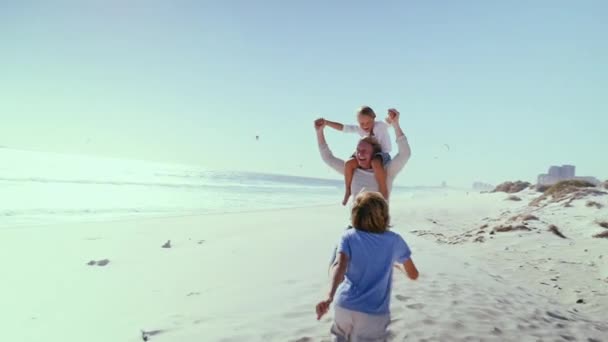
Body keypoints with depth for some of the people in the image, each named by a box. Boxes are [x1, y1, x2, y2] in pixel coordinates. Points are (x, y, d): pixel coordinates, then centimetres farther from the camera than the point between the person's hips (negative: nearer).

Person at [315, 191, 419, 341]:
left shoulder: (348, 237, 1)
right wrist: (399, 264, 34)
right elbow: (413, 274, 13)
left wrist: (329, 297, -29)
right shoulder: (394, 240, 2)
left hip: (344, 306, 2)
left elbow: (339, 266, -17)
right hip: (373, 314, -2)